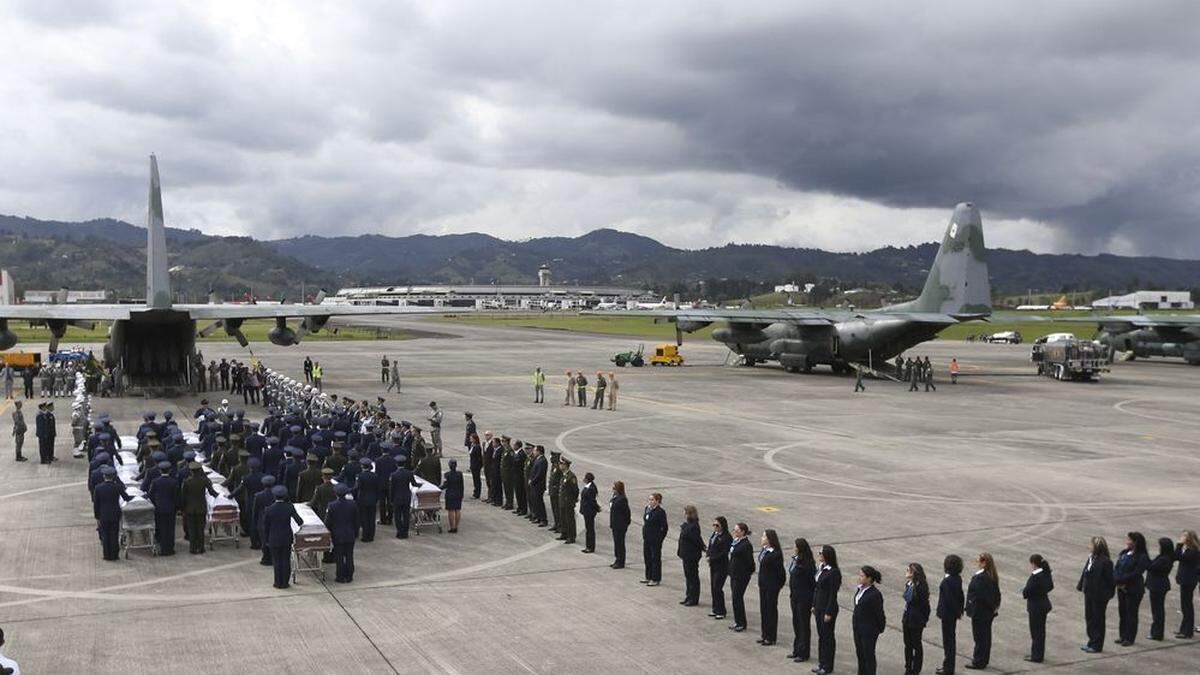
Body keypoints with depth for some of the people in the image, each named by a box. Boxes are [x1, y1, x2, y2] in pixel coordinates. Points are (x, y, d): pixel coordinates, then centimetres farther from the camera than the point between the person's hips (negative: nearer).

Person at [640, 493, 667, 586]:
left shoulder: (660, 512, -16)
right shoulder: (647, 509, 6)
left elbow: (665, 527, -14)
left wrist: (659, 539, -16)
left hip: (655, 540, -8)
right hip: (647, 538, 8)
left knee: (655, 558, 2)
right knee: (647, 557, 15)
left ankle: (656, 579, 11)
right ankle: (649, 577, 28)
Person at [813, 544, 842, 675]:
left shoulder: (834, 572, -20)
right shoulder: (821, 568, 5)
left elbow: (833, 594, -19)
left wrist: (829, 613, -18)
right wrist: (814, 605, 14)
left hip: (828, 608, -8)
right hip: (819, 607, 8)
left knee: (827, 636, 3)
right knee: (820, 635, 16)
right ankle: (821, 662, 27)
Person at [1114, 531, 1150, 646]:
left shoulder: (1142, 557, -14)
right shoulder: (1124, 553, 7)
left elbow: (1135, 574, -20)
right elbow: (1116, 568, 4)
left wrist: (1121, 580, -17)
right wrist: (1117, 581, -12)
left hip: (1134, 590, -6)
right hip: (1121, 588, 7)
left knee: (1131, 614, 3)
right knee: (1122, 612, 13)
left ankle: (1129, 639, 13)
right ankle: (1122, 636, 25)